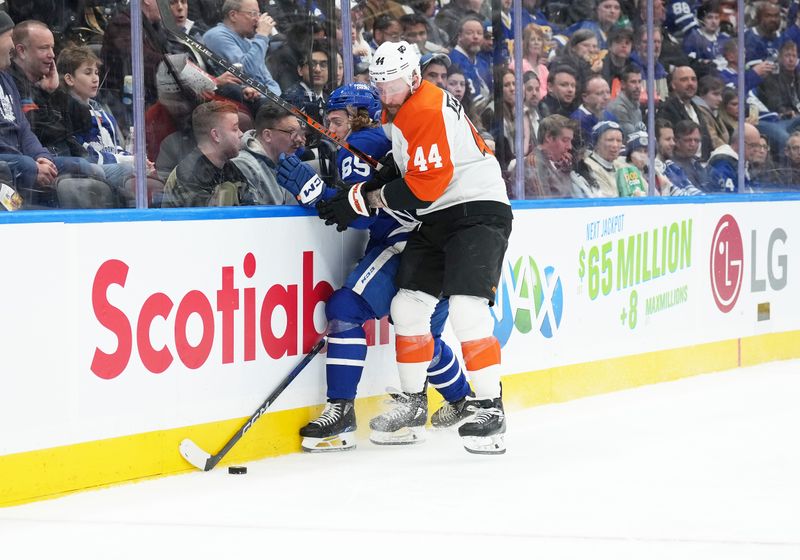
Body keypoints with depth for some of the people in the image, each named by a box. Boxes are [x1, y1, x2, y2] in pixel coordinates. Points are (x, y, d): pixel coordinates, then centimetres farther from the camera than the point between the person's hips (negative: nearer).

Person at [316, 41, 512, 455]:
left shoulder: (427, 110, -19)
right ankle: (412, 401, 20)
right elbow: (398, 167, 25)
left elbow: (425, 186, -22)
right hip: (437, 219, 10)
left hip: (478, 213, -10)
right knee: (407, 305, 6)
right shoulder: (394, 114, 12)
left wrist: (364, 199, -12)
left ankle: (490, 409, -17)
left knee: (465, 307, -21)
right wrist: (359, 194, 7)